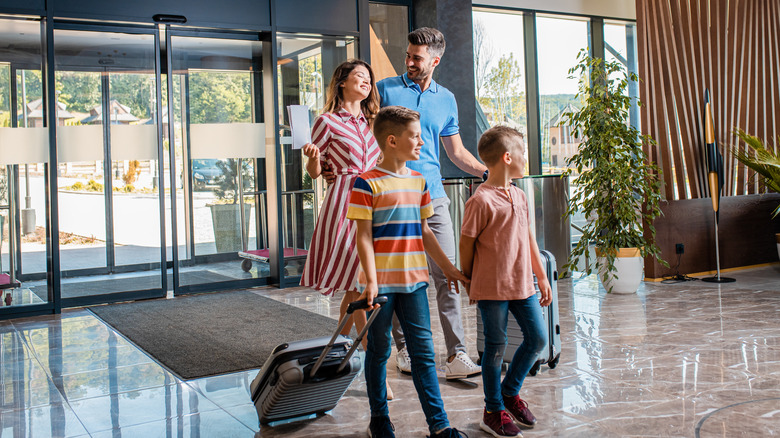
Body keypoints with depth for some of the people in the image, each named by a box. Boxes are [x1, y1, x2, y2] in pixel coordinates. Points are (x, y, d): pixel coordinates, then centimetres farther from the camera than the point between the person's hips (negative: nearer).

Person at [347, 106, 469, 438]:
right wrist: (371, 281, -18)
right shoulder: (367, 184, -8)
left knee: (424, 351, 5)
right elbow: (363, 236, -11)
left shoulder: (418, 182, 11)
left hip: (414, 280, 5)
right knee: (379, 351, 9)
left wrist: (448, 267, 19)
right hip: (382, 283, -5)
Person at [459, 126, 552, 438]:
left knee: (537, 337, 11)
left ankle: (510, 391, 32)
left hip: (522, 284, 7)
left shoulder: (519, 196, 10)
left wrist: (542, 277, 18)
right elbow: (466, 244, -9)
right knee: (496, 347, 3)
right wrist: (469, 284, -1)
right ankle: (493, 411, 20)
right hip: (492, 288, -7)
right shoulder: (481, 200, -15)